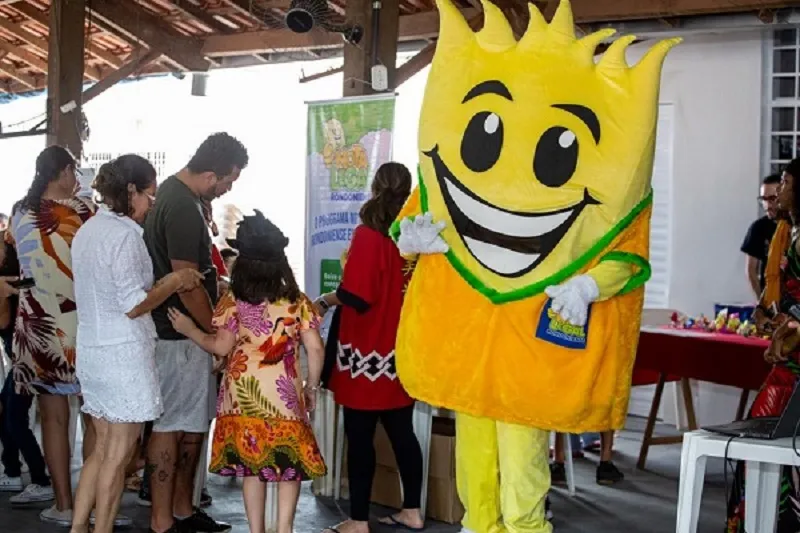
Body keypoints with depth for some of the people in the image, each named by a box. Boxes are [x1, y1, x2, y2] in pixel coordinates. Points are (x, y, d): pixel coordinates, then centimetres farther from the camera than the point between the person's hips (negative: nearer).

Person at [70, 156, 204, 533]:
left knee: (102, 449, 16)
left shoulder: (86, 231, 11)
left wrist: (164, 285, 15)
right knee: (118, 455, 3)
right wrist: (173, 283, -6)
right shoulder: (124, 234, -16)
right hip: (123, 354, -9)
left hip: (91, 351, 9)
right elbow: (133, 305, -19)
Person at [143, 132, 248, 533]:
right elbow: (187, 284, -21)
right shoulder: (183, 208, -20)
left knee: (193, 424, 15)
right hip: (180, 333, -10)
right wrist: (218, 333, -11)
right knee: (171, 426, -3)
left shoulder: (176, 193, 12)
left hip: (185, 331, 10)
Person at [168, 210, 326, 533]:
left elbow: (221, 347, -5)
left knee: (251, 464, 10)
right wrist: (312, 388, 10)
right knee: (290, 462, 9)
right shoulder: (297, 301, 0)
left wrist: (189, 329, 9)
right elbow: (315, 349, -3)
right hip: (285, 394, 0)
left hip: (244, 394, 1)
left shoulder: (234, 301, -4)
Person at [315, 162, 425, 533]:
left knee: (360, 437, 2)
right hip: (404, 353, 6)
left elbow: (356, 296, -19)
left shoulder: (369, 235, -15)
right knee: (402, 432, 15)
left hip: (368, 354, -6)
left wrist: (325, 301, -2)